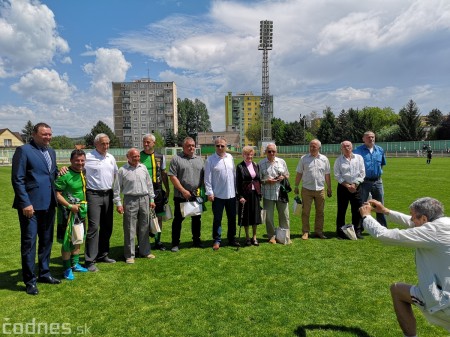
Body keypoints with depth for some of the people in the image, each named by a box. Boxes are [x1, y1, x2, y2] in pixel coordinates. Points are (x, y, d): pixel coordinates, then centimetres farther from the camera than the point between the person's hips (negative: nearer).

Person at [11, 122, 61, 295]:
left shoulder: (51, 152, 12)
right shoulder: (23, 150, -8)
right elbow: (17, 179, -12)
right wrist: (25, 203, -17)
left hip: (48, 204, 7)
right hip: (31, 204, -7)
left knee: (47, 240, 16)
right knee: (29, 242, 3)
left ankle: (44, 273, 31)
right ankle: (29, 280, 16)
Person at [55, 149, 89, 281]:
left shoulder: (84, 173, 4)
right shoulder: (65, 175, -18)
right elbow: (57, 194, -18)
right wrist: (70, 206, -21)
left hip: (81, 211, 7)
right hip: (68, 212, -7)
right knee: (67, 241, 2)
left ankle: (75, 264, 33)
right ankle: (67, 269, 16)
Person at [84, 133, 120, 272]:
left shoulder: (111, 158, 12)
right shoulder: (88, 157, -7)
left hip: (108, 195, 7)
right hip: (93, 195, -6)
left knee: (107, 227, 12)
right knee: (93, 227, -9)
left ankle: (102, 255, 26)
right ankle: (90, 261, -1)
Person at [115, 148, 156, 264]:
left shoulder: (143, 168, 8)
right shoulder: (122, 170, -4)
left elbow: (149, 184, 13)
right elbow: (117, 188, -2)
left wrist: (151, 199, 11)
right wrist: (118, 203, -7)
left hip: (144, 199, 4)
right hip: (130, 201, -4)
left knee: (144, 227, 12)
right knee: (130, 229, 0)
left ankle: (145, 251, 25)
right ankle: (129, 255, 11)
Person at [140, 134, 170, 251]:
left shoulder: (160, 157, 7)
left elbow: (164, 174, 13)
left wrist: (167, 189, 10)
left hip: (157, 191, 2)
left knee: (159, 217, 8)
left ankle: (158, 241, 23)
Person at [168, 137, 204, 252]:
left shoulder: (199, 159, 11)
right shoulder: (176, 159, -3)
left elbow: (203, 176, 14)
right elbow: (172, 177, -9)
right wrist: (183, 191, -13)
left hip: (196, 195, 4)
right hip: (181, 196, -4)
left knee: (197, 219, 13)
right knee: (178, 219, 5)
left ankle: (196, 240, 28)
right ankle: (175, 243, 16)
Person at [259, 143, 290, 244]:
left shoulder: (282, 162, 8)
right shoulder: (261, 163, -1)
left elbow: (287, 175, 15)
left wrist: (283, 177, -6)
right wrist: (267, 181, -17)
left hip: (281, 193, 2)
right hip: (268, 194, -2)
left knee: (284, 215, 8)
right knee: (269, 216, 6)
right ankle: (271, 236, 22)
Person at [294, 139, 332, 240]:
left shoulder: (324, 159, 7)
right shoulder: (304, 159, 2)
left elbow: (327, 175, 11)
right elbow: (299, 173, 4)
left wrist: (329, 188, 11)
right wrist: (296, 186, 1)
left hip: (320, 189, 2)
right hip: (307, 189, -2)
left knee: (320, 212, 9)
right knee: (305, 212, 2)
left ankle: (319, 231, 21)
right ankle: (305, 232, 11)